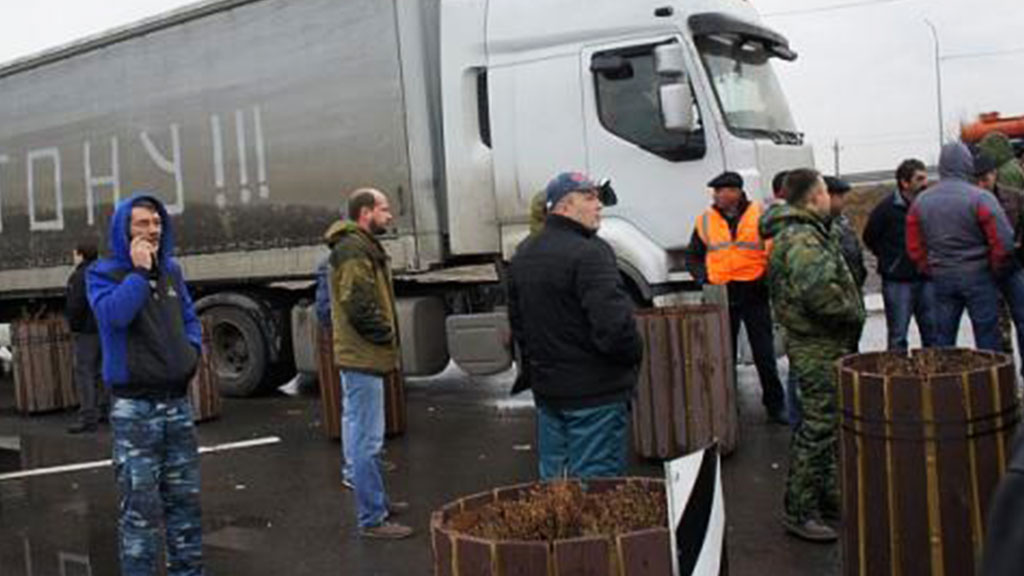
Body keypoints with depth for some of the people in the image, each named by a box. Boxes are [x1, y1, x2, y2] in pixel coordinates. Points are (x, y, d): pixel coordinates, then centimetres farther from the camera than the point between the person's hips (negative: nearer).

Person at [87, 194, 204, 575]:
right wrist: (139, 270, -19)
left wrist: (193, 348, 5)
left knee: (184, 498, 14)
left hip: (177, 403, 6)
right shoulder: (104, 273, -5)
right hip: (135, 407, -6)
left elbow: (189, 318, 23)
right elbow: (114, 314, -25)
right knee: (140, 505, -3)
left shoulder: (171, 271, 11)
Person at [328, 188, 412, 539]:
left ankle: (376, 501, 32)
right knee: (367, 439, -6)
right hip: (363, 358, -11)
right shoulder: (352, 251, -16)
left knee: (365, 436, 19)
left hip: (364, 357, 11)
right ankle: (371, 519, -1)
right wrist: (386, 335, -12)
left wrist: (386, 334, 12)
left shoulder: (364, 247, 18)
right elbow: (358, 306, -24)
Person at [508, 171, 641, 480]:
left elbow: (517, 324, 18)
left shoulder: (523, 254, 12)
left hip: (545, 388, 8)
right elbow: (614, 324, -25)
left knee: (553, 480, 17)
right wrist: (635, 355, -7)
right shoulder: (589, 253, -17)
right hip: (594, 394, -8)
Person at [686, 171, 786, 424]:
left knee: (765, 354, 4)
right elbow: (693, 256, 13)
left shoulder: (760, 215, -1)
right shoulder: (705, 220, 6)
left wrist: (767, 279, -10)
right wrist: (703, 277, -3)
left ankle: (775, 406, 16)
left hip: (754, 293, -2)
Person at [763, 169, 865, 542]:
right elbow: (818, 293, -32)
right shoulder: (803, 240, -19)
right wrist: (853, 312, -15)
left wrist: (850, 312, 16)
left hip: (819, 346, 11)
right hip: (820, 347, -11)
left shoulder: (794, 233, 17)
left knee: (827, 424, 20)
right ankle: (799, 511, 1)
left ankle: (827, 494, 32)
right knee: (818, 428, -6)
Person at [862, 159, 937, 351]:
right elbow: (870, 238, 1)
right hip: (898, 282, -4)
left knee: (933, 332, 11)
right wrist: (889, 259, 3)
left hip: (927, 278, 4)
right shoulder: (887, 207, -9)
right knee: (897, 336, 3)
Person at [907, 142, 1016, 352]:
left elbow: (914, 248, 6)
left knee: (943, 337, 10)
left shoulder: (920, 201, 2)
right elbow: (1003, 242, -13)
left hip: (941, 278, 4)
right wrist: (997, 270, 2)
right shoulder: (980, 198, -12)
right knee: (988, 337, 5)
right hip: (978, 277, -4)